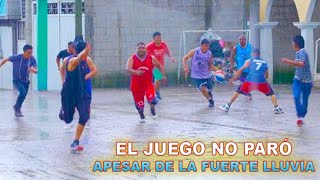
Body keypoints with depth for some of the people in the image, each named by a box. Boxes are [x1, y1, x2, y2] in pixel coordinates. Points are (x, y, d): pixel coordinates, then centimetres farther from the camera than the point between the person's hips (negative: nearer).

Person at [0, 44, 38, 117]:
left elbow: (36, 70, -18)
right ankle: (17, 108, -8)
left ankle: (16, 107, 45)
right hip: (17, 80, -4)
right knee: (23, 92, -27)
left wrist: (33, 70, -41)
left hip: (26, 81, 4)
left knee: (24, 95, 15)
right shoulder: (17, 57, -19)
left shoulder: (32, 59, -12)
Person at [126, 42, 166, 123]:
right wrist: (136, 72, -38)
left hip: (148, 83, 0)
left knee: (151, 98, -23)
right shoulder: (132, 59, -7)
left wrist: (163, 75, 2)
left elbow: (159, 66, 12)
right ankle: (142, 116, 35)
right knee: (139, 102, 6)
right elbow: (128, 69, -21)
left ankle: (152, 110, 10)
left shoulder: (151, 58, -1)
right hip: (136, 84, 0)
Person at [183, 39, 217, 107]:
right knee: (203, 89, -16)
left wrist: (217, 70, -7)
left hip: (206, 75, 3)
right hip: (196, 76, -3)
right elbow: (185, 58, -4)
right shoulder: (194, 51, -12)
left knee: (210, 89, 10)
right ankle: (210, 100, 13)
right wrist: (186, 67, -19)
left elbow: (210, 65, 9)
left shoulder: (209, 54, -4)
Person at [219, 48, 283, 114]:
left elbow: (241, 70, 12)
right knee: (272, 94, 20)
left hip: (250, 81, 0)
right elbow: (266, 76, 31)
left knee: (238, 92, 18)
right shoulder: (264, 62, 25)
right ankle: (277, 108, 4)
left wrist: (233, 78, 17)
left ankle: (227, 106, 16)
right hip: (261, 81, 1)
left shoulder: (249, 61, 19)